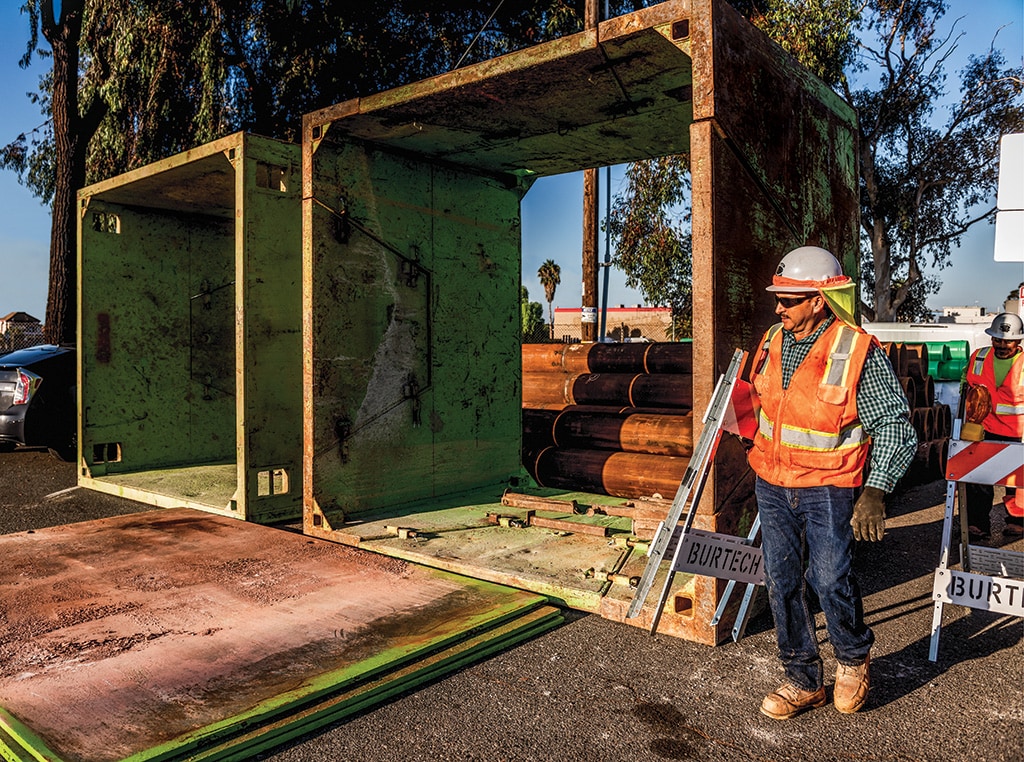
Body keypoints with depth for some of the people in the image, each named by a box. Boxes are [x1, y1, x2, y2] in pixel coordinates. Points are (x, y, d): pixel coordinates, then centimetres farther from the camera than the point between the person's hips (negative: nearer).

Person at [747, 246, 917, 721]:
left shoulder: (859, 352, -15)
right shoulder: (773, 342, 2)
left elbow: (893, 423, -11)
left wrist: (875, 492, -18)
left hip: (827, 488, -5)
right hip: (772, 486, 6)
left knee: (830, 578, -11)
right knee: (781, 583, 7)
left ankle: (853, 660, 23)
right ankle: (803, 681, 24)